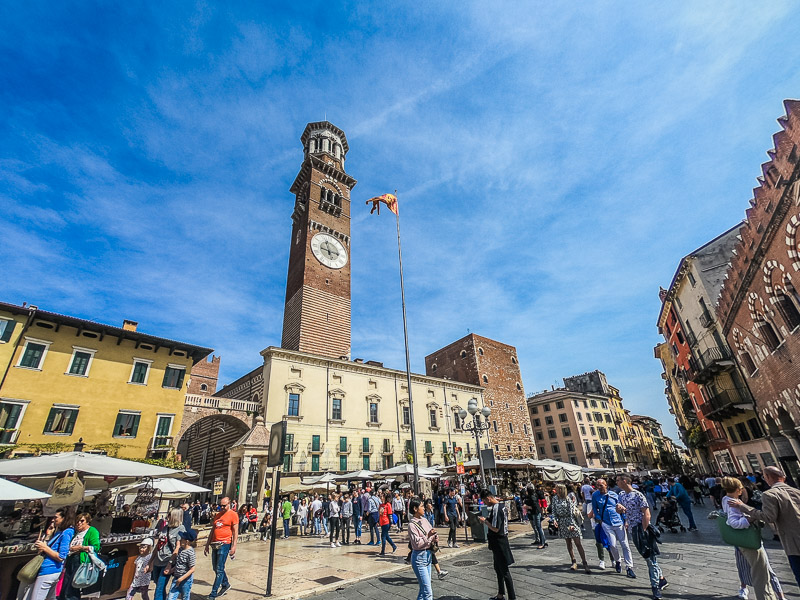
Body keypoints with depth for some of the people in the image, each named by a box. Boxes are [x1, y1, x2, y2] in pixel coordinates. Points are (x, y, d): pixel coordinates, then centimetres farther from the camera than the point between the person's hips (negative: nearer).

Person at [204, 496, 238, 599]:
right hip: (215, 544, 7)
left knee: (219, 569, -4)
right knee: (215, 568, 15)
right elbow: (212, 530, 20)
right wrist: (207, 545, 16)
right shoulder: (218, 515, 15)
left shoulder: (233, 514, -6)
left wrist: (233, 546, -13)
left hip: (224, 544, -7)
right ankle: (225, 584, 33)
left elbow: (235, 532, -8)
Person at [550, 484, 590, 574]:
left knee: (578, 543, -5)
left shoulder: (568, 498, -10)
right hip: (562, 522, 4)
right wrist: (555, 520, -6)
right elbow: (554, 511, 6)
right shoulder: (555, 498, 3)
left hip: (571, 520, -4)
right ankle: (574, 562, 20)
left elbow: (571, 511, -11)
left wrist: (572, 524, -16)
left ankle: (585, 564, 0)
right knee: (568, 543, 10)